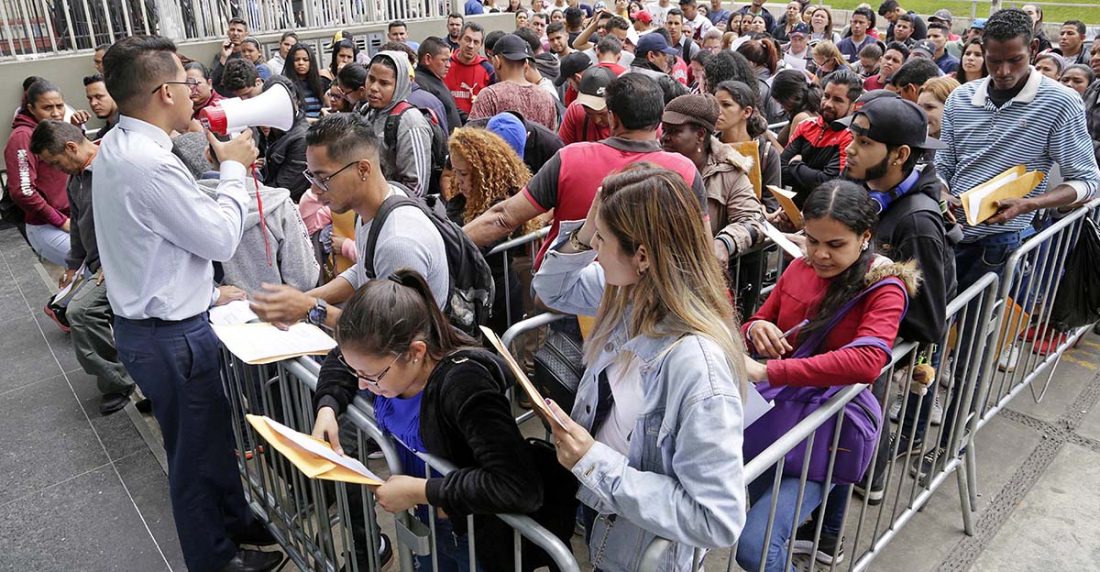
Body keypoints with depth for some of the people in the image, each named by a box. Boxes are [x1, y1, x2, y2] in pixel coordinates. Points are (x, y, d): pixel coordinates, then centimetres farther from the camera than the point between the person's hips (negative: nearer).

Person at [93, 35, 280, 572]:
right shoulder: (149, 163, -27)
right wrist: (234, 168, -7)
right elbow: (220, 238, -19)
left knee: (214, 431, 24)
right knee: (196, 452, 11)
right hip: (171, 336, -9)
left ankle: (234, 521, 45)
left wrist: (207, 293, 16)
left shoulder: (116, 146, 5)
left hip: (148, 321, 9)